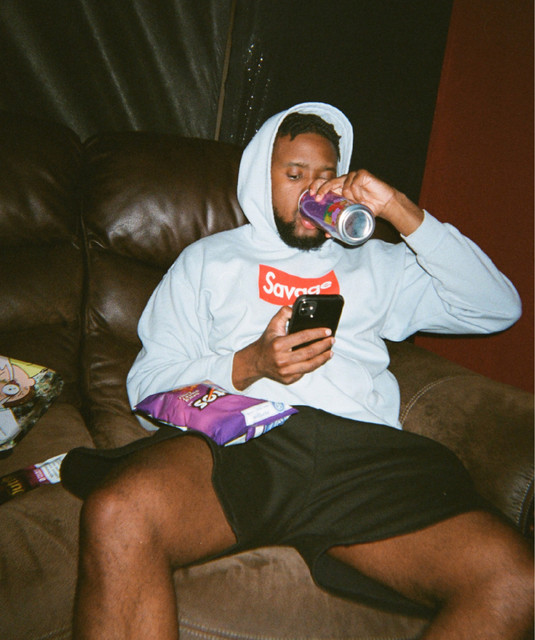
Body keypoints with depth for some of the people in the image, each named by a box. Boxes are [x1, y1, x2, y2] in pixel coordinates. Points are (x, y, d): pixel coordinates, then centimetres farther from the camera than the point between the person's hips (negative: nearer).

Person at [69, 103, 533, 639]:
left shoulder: (375, 263, 29)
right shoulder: (209, 259, 24)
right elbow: (148, 384, 15)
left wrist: (401, 212, 12)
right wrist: (248, 365, -5)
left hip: (362, 446, 2)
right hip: (238, 439, -1)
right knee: (116, 517, -36)